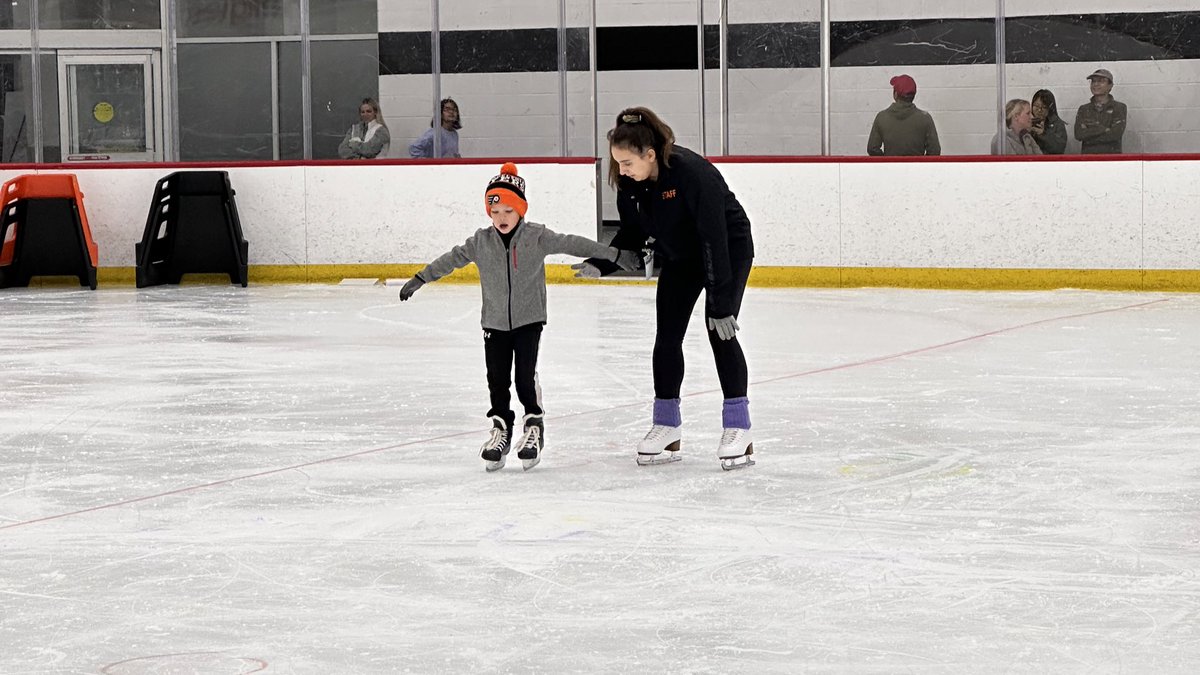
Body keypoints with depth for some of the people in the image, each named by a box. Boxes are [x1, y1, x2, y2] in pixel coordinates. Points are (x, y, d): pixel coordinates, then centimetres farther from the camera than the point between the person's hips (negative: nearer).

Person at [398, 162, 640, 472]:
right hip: (495, 322, 3)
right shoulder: (481, 242, 0)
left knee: (526, 376, -7)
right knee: (497, 379, 4)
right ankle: (500, 428, 18)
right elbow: (452, 258, 7)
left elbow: (573, 244, -10)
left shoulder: (538, 237, -8)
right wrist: (420, 279, 9)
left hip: (529, 319, -3)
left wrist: (616, 255, -11)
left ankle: (534, 425, 10)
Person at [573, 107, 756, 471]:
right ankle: (666, 428, 10)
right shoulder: (630, 182, -15)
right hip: (679, 256, 7)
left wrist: (721, 303, -35)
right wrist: (601, 264, -15)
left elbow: (714, 238, -35)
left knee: (720, 332, -15)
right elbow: (632, 233, 1)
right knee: (666, 335, 1)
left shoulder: (692, 173, -35)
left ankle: (738, 429, -9)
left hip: (729, 248, -7)